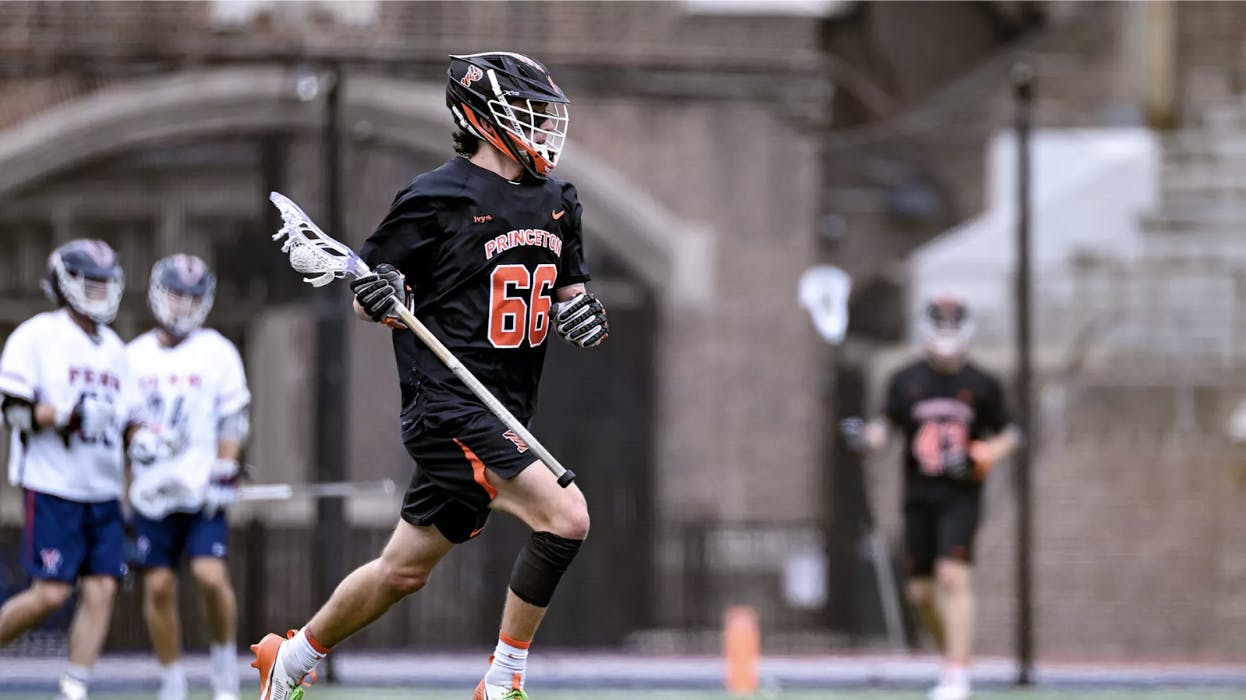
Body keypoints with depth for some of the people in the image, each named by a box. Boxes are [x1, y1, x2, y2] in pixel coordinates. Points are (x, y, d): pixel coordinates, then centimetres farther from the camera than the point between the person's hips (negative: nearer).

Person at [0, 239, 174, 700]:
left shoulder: (112, 348, 16)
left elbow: (129, 418, 21)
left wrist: (140, 438, 0)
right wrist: (68, 416, -23)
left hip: (103, 491, 6)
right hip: (51, 488, -6)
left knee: (101, 590, -4)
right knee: (51, 593, -11)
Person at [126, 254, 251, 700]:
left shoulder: (217, 352, 3)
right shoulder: (134, 356, 10)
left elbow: (233, 420, 1)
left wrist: (225, 474, -9)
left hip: (203, 491, -2)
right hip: (151, 491, 2)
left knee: (211, 576, -17)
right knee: (158, 587, -1)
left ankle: (225, 662, 4)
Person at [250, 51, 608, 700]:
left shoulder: (557, 201, 12)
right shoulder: (436, 197, -9)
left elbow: (567, 289, 23)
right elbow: (366, 299, -2)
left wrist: (576, 311, 1)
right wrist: (378, 295, -24)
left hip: (502, 418, 8)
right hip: (447, 405, -8)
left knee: (405, 570, 14)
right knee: (565, 516, -22)